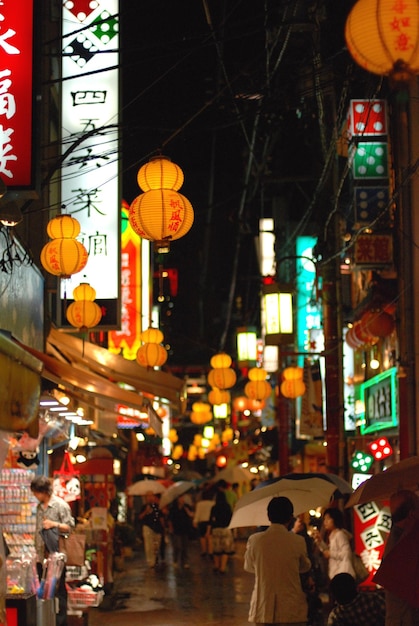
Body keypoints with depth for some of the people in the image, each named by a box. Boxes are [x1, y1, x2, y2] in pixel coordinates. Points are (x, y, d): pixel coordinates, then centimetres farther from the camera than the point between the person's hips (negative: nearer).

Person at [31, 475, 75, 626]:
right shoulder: (39, 506, 13)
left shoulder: (61, 505, -8)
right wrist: (37, 550, 17)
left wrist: (54, 524, -23)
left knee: (58, 590, -1)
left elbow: (70, 527, -8)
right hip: (42, 556, 7)